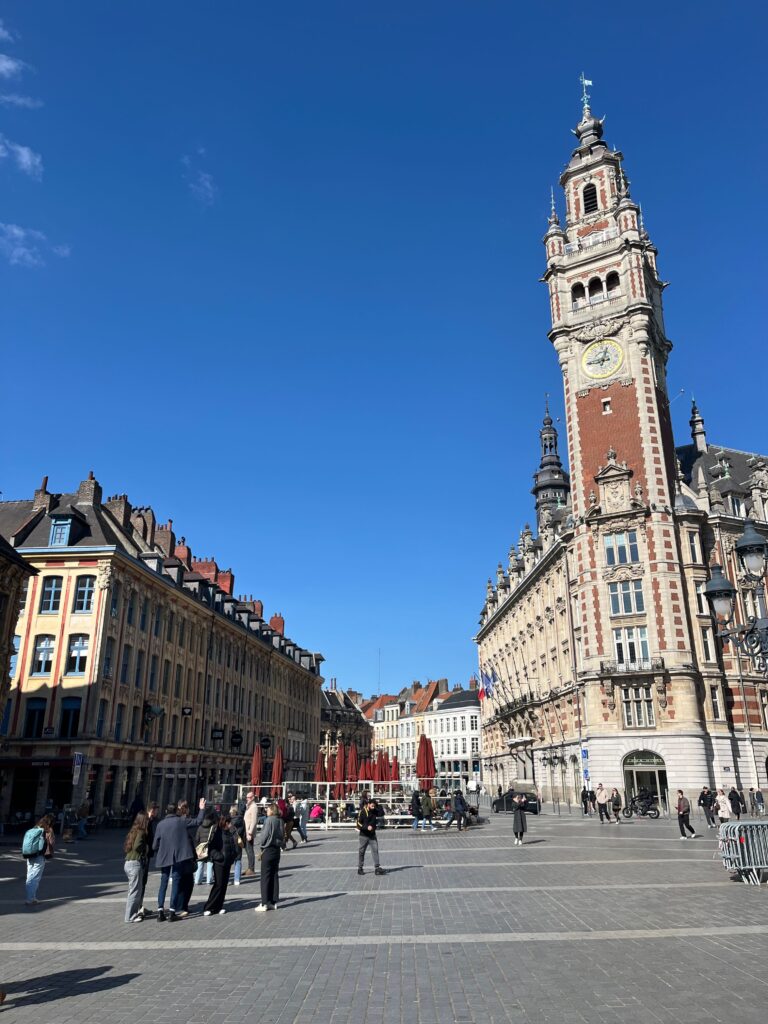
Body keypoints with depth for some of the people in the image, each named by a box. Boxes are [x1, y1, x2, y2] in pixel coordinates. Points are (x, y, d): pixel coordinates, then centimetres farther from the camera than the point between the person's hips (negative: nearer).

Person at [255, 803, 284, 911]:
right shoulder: (280, 820, 5)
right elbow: (281, 835, 8)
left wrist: (260, 849, -3)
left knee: (266, 877, 0)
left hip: (268, 850, -7)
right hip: (277, 849, 7)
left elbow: (264, 835, -15)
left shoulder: (269, 820, -15)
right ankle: (274, 902, 16)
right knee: (274, 876, 11)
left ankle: (264, 903, 3)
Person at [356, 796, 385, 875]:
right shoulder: (362, 812, -13)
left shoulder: (374, 811, 3)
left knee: (375, 850, -4)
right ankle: (360, 868, 20)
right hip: (364, 835, -4)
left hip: (372, 835, 4)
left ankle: (377, 868, -4)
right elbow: (358, 824, -14)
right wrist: (367, 827, -26)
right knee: (361, 852, 7)